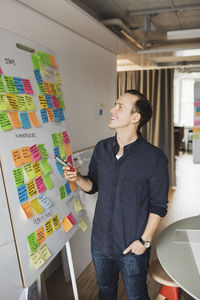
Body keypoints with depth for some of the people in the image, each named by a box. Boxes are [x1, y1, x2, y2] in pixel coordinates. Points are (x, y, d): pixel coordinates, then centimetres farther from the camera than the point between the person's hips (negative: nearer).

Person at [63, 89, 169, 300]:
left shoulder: (154, 158, -18)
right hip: (100, 242, 4)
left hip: (133, 247, -4)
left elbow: (158, 206, -11)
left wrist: (145, 240, -12)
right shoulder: (101, 149, -3)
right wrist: (78, 179, -13)